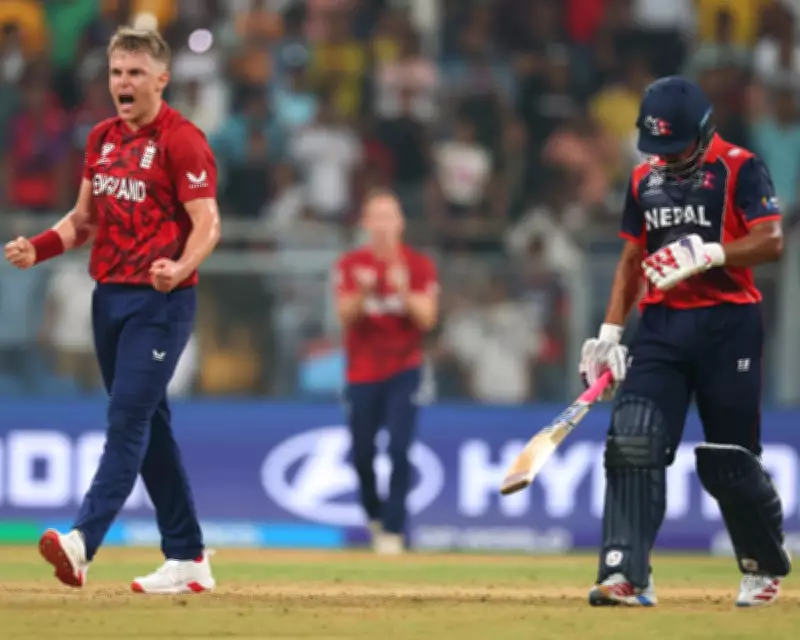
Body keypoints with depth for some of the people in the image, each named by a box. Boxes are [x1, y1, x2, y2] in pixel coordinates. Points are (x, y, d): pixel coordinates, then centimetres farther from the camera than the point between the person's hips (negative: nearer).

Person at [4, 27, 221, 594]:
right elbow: (84, 219, 20)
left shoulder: (182, 140, -10)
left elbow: (207, 223, -16)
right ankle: (188, 559, 16)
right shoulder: (102, 139, 14)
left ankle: (83, 543, -27)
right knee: (149, 426, 10)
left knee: (128, 420, -15)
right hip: (109, 296, 8)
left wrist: (180, 268, -35)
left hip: (160, 302, -8)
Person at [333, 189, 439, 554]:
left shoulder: (419, 266, 0)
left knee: (399, 449, -14)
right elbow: (345, 317, -9)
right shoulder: (350, 265, 1)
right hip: (362, 372, 1)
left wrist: (404, 292, -24)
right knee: (361, 453, 4)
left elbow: (427, 319, -7)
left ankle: (393, 530, -10)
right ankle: (374, 516, 30)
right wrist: (362, 292, -29)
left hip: (403, 370, -1)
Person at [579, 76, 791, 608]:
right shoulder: (645, 179, 13)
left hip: (728, 324, -5)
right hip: (661, 325, 5)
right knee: (632, 445, -12)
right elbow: (632, 260, 18)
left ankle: (765, 566, 24)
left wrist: (709, 254, -29)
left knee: (730, 461, 1)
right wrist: (610, 334, 10)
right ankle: (626, 575, -16)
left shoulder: (740, 169, -5)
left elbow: (771, 242, -15)